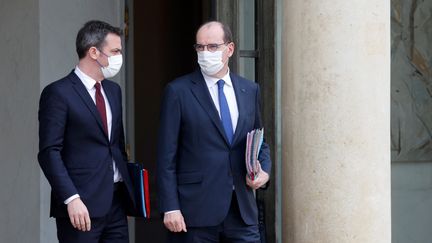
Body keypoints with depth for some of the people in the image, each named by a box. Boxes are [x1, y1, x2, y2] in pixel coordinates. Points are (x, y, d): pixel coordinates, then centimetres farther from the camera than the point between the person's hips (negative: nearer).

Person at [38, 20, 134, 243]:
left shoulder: (113, 91, 16)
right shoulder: (58, 93, -7)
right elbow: (49, 152, -12)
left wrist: (127, 191, 15)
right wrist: (71, 199, -19)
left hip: (116, 201, 7)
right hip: (82, 205, -7)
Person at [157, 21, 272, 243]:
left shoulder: (250, 90, 11)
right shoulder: (178, 91, -2)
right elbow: (167, 156, -5)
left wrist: (264, 168, -1)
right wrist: (170, 208, -11)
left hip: (242, 209, 4)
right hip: (196, 210, -3)